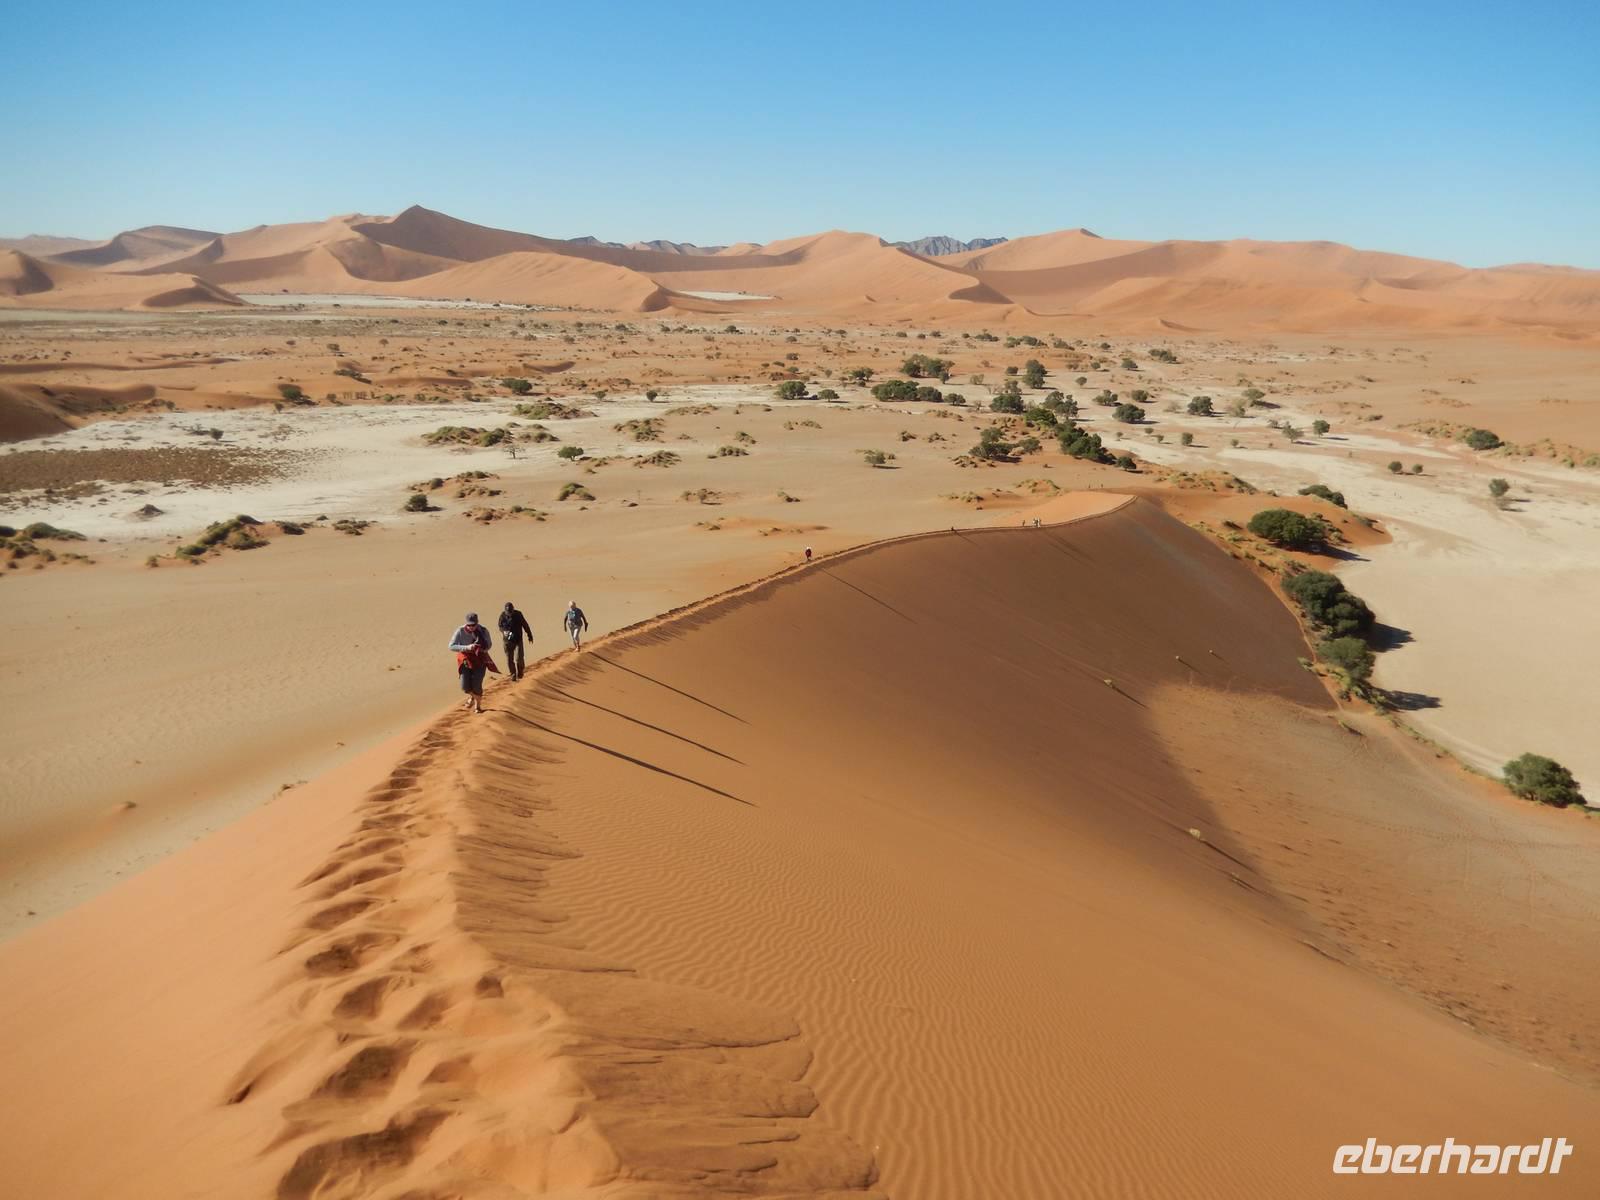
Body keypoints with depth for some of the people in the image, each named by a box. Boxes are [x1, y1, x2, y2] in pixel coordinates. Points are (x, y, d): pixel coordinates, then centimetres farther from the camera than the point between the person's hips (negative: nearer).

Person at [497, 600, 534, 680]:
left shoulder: (518, 614, -9)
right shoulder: (503, 615, -8)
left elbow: (525, 625, 3)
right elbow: (500, 626, 3)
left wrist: (529, 635, 11)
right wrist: (504, 632, -20)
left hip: (518, 640, -1)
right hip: (507, 641, 1)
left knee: (518, 658, -9)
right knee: (509, 659, 5)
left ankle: (520, 670, 21)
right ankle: (513, 674, 22)